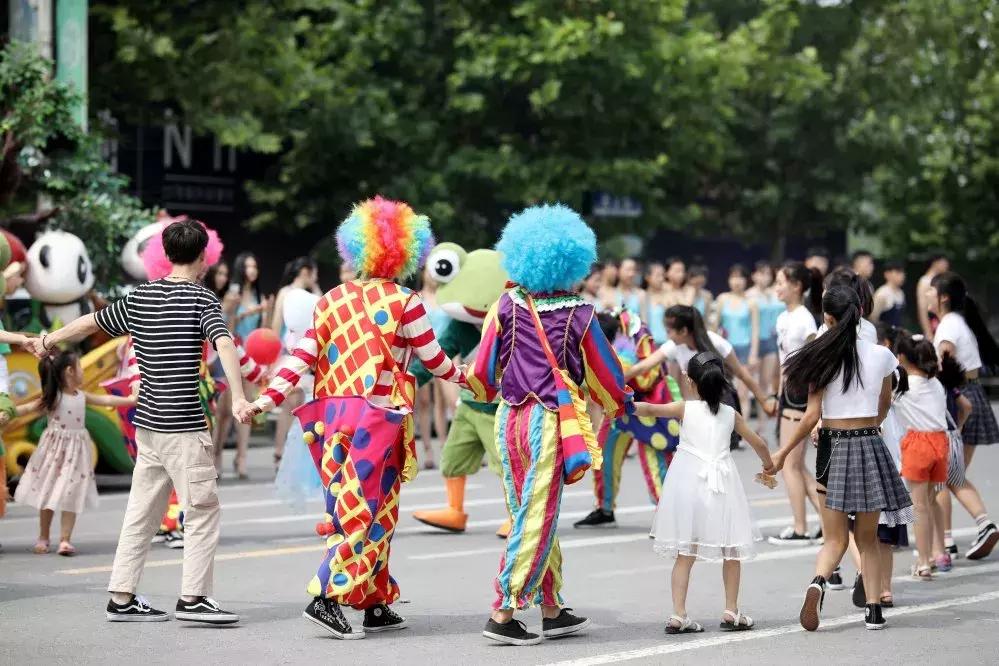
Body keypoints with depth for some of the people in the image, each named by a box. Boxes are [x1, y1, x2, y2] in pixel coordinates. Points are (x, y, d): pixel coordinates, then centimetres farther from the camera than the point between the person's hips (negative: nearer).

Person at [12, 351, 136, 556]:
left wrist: (131, 400, 12)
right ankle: (43, 537, 19)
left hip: (75, 450, 3)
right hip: (55, 449, -3)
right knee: (48, 493, 6)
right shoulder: (52, 398, -10)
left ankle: (65, 539, 1)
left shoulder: (82, 396, 4)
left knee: (71, 495, -2)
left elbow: (106, 400, 11)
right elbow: (27, 408, -12)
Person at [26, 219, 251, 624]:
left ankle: (121, 597, 12)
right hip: (184, 426, -7)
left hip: (147, 423, 7)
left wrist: (47, 342, 37)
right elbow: (225, 345, -22)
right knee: (202, 510, -1)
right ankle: (193, 597, -5)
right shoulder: (201, 299, -7)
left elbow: (90, 323, 21)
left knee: (141, 511, 11)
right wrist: (238, 398, -30)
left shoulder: (140, 297, 11)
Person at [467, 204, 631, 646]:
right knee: (537, 520, 0)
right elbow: (602, 370, 3)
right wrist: (618, 403, 23)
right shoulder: (577, 314, -7)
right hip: (550, 422, -4)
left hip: (510, 419, 4)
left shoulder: (508, 306, -2)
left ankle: (552, 611, 22)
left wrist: (481, 389, 25)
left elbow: (483, 369, 2)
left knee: (531, 516, 14)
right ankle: (503, 614, -5)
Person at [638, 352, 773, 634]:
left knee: (685, 553, 4)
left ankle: (678, 615, -3)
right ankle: (731, 612, 16)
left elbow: (651, 409, -14)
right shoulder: (731, 415, 9)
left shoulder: (684, 408, 2)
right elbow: (758, 443, 19)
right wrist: (768, 465, 36)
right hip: (722, 485, 1)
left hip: (688, 482, -1)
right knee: (731, 551, 14)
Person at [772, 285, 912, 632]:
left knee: (835, 538, 4)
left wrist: (782, 453, 1)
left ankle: (818, 582, -25)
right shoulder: (881, 355, -1)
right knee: (868, 537, 14)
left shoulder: (823, 358, -6)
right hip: (870, 445, 1)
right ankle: (874, 608, 8)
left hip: (833, 447, -1)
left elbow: (812, 415, -8)